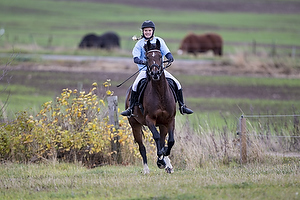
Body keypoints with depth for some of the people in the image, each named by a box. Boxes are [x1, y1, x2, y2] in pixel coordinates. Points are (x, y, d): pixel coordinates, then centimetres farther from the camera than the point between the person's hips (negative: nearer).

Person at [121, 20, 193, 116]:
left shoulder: (159, 41, 8)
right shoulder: (140, 43, 3)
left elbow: (167, 53, 1)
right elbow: (136, 58, -8)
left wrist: (170, 57, -23)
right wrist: (142, 61, -30)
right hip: (145, 70, -2)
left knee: (176, 83, -11)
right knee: (135, 85, -29)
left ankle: (182, 106, 2)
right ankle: (131, 108, -20)